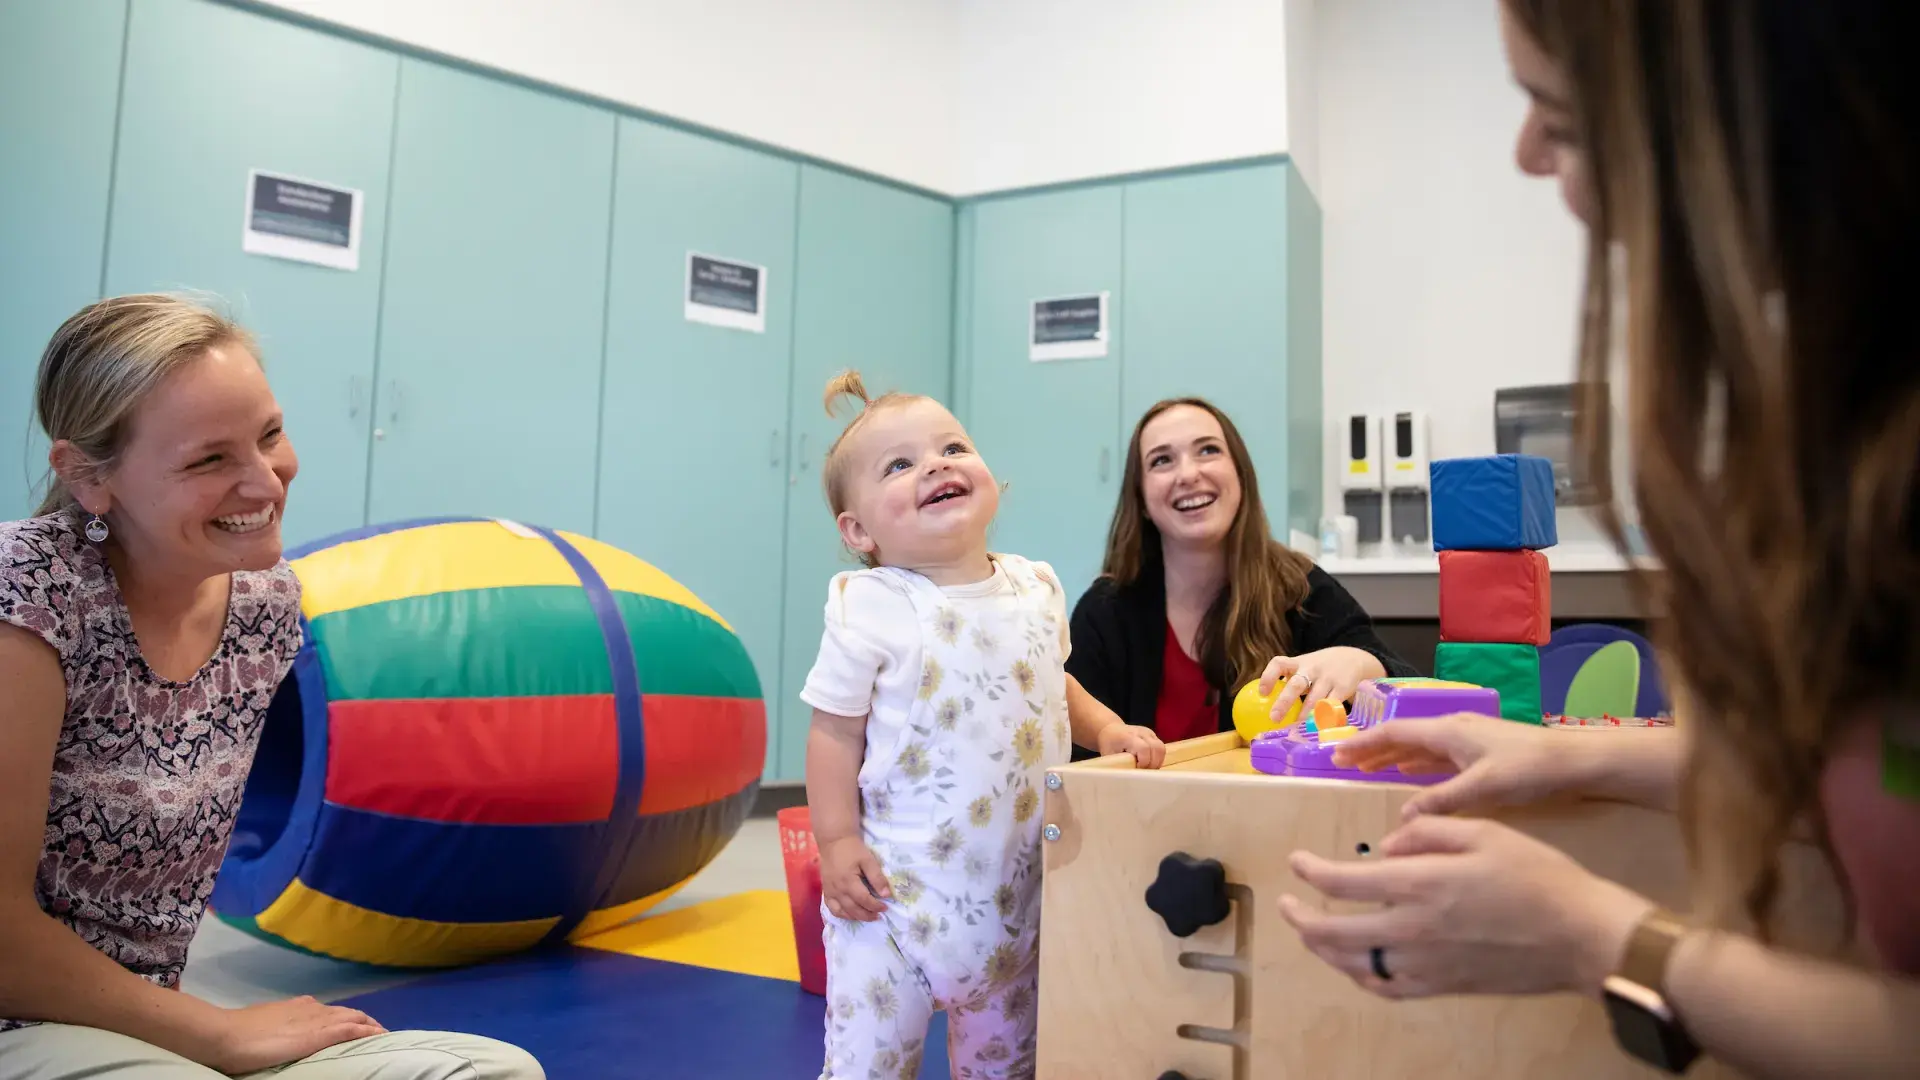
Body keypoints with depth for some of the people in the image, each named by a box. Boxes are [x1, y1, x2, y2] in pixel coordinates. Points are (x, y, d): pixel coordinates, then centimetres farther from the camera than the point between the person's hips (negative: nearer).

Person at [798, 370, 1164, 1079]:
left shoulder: (1035, 590, 1)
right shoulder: (869, 610, -15)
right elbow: (835, 730, -10)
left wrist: (1107, 728, 2)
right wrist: (836, 840, -14)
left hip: (1020, 888, 5)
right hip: (895, 888, -4)